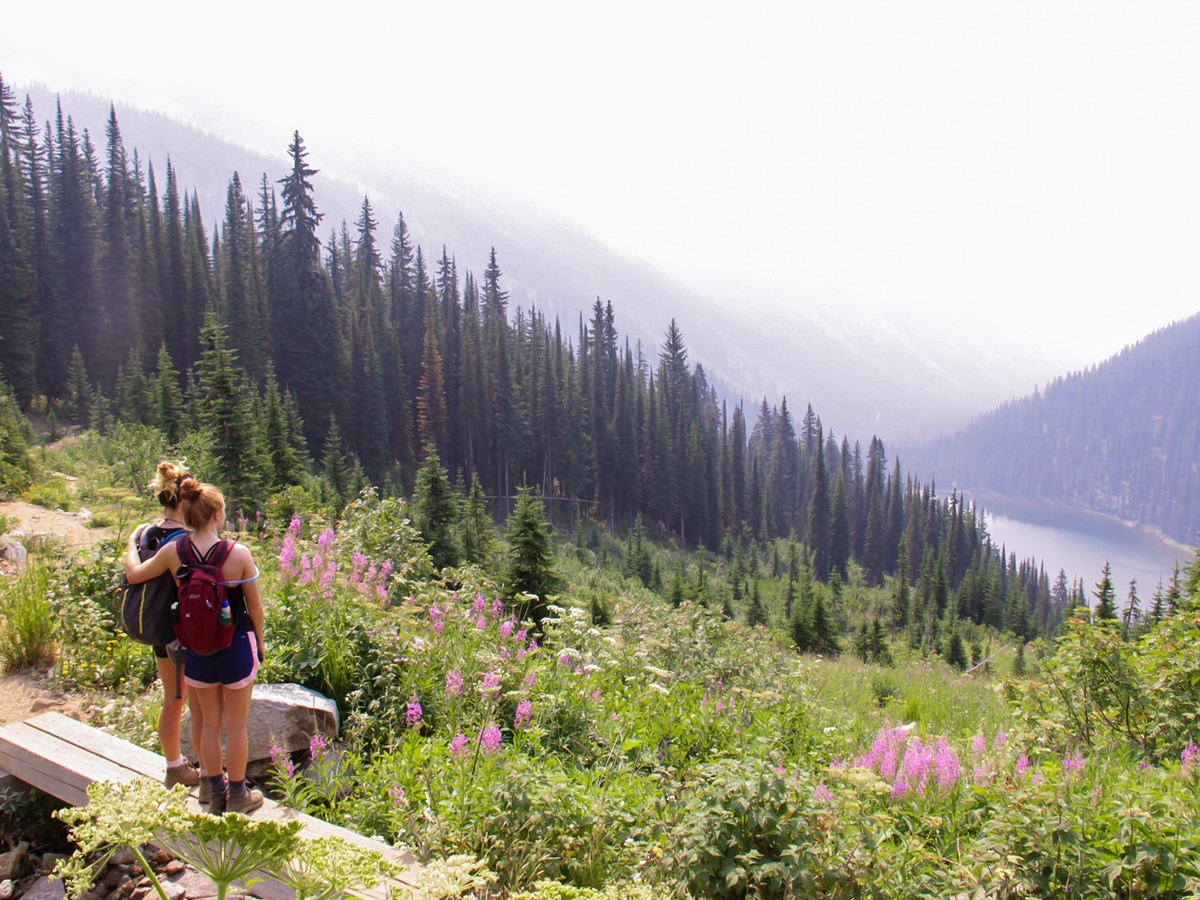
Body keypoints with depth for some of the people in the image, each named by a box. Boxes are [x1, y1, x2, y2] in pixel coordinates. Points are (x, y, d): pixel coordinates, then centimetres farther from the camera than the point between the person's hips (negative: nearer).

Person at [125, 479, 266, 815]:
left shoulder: (173, 552, -11)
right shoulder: (238, 554, -19)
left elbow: (133, 574, 6)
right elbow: (254, 606, -9)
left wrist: (132, 545, 26)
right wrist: (259, 642, 7)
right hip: (236, 646, -3)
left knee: (209, 723, 18)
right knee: (236, 725, 11)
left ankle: (216, 793, 31)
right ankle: (238, 796, 24)